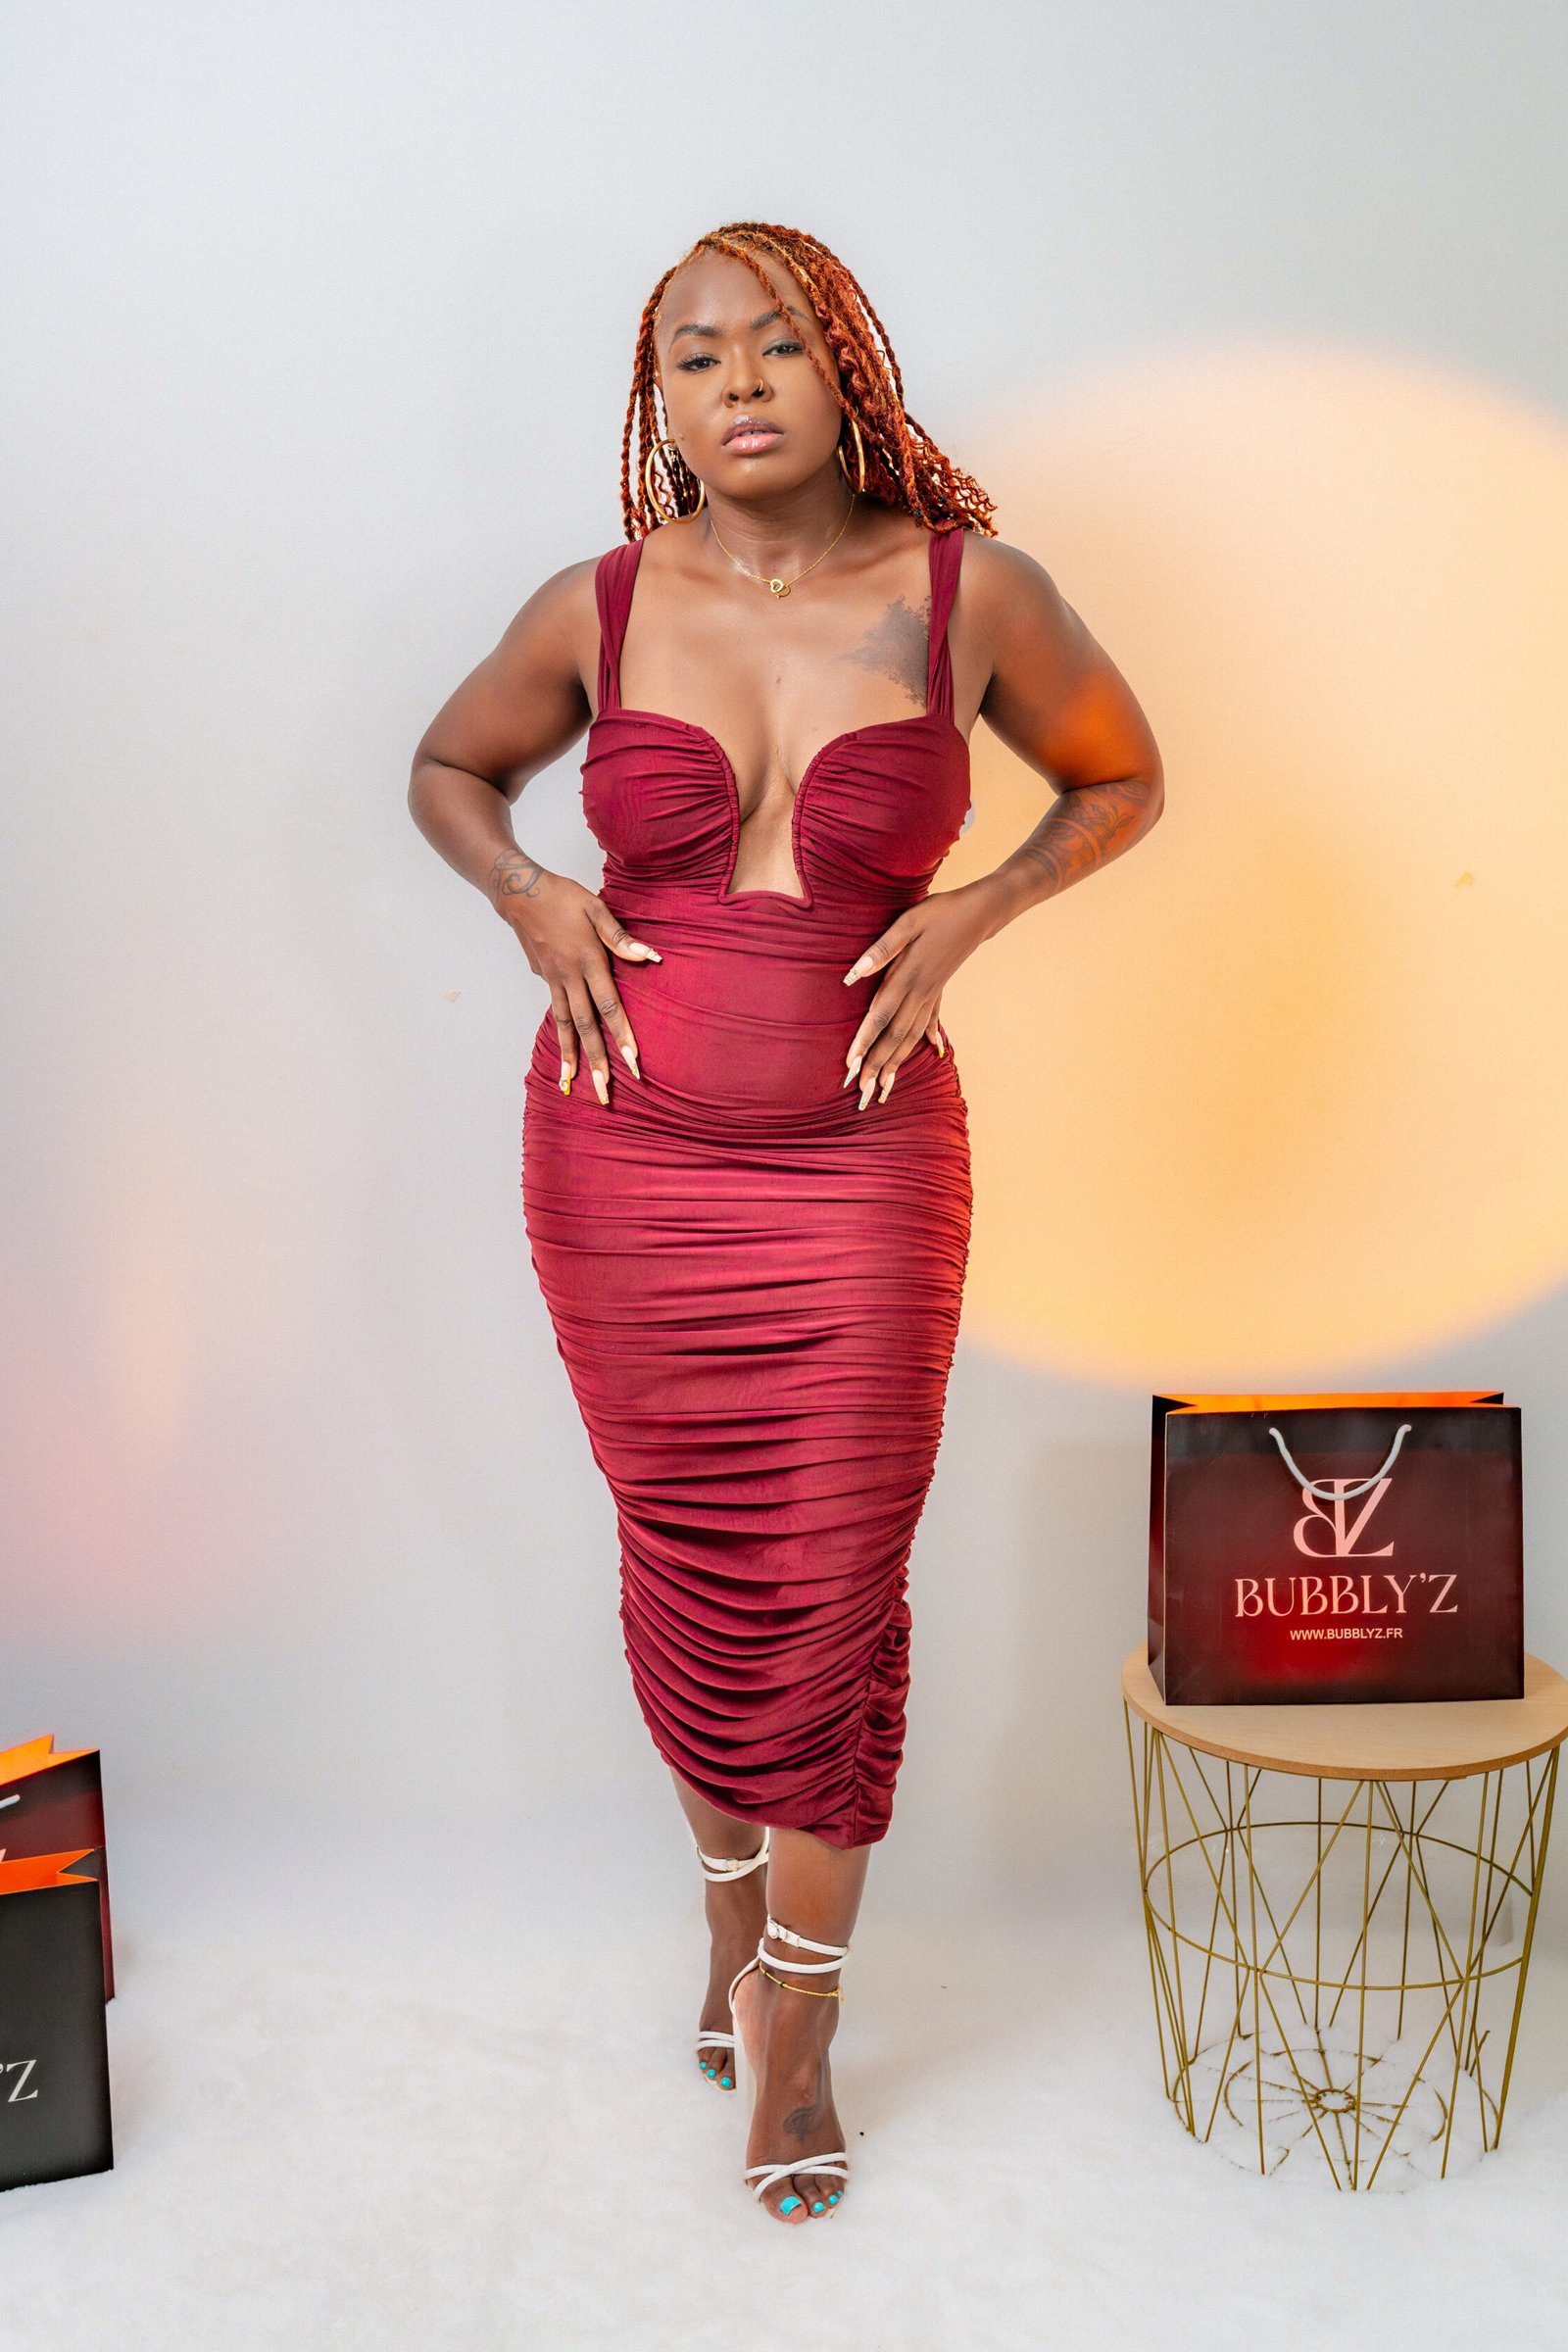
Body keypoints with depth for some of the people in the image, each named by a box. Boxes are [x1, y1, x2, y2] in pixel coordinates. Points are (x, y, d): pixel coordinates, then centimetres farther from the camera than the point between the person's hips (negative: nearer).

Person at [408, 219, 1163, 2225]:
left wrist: (970, 914, -4)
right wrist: (528, 902, -2)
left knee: (834, 1591, 4)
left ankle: (795, 2014, 25)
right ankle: (734, 1906, 41)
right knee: (685, 1570, 13)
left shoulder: (970, 593, -4)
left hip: (860, 1162, -1)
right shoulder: (597, 611, 0)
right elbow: (449, 770, 17)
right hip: (623, 1157, 2)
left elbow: (1122, 781, 11)